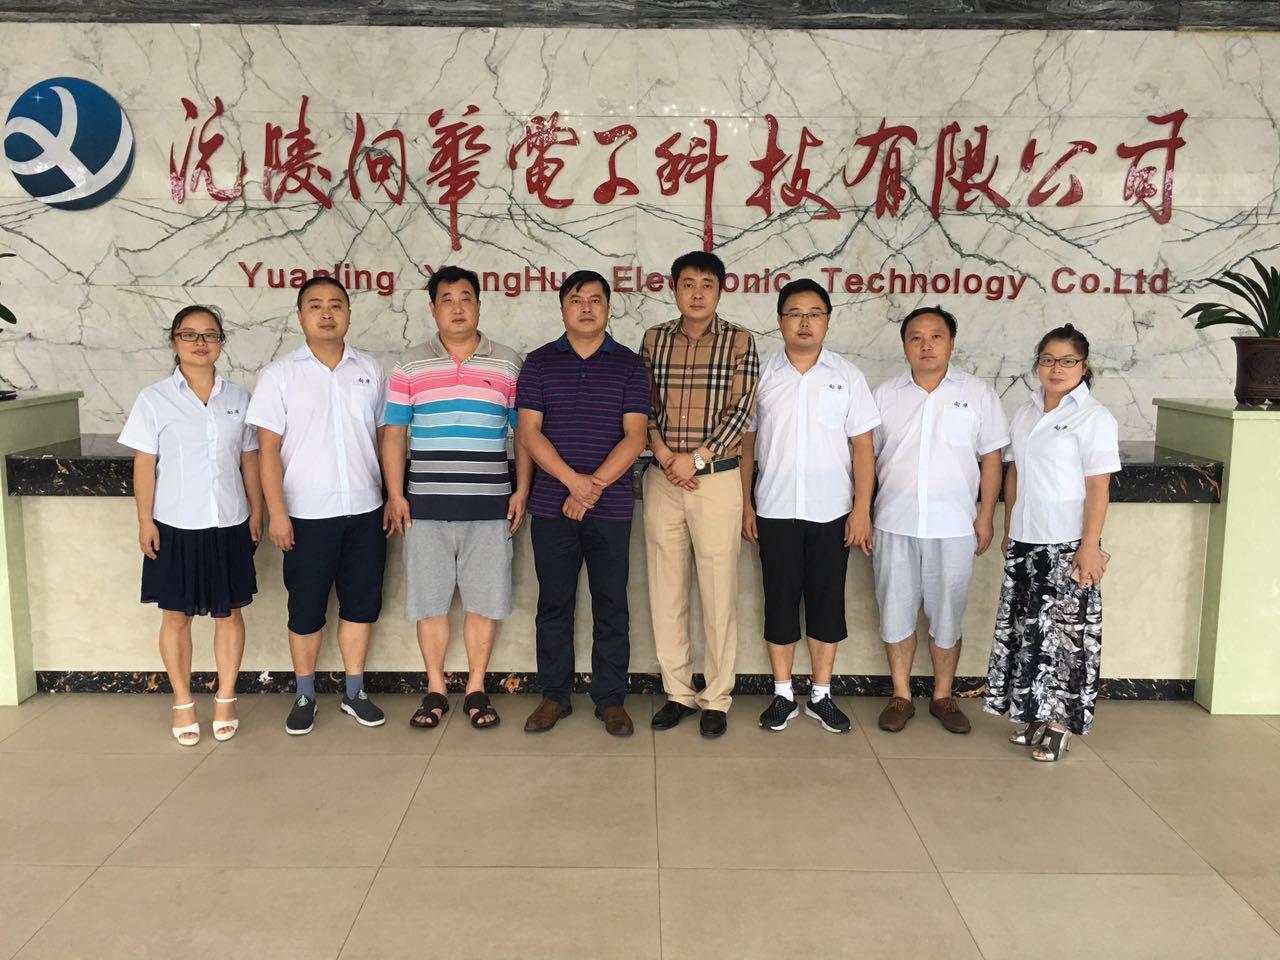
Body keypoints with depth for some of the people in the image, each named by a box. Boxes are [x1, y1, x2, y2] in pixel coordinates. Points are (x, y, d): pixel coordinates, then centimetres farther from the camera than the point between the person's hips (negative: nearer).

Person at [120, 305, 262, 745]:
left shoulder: (238, 398, 4)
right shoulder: (154, 399, -3)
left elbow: (250, 459, 8)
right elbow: (144, 464, -3)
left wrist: (256, 512, 6)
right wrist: (145, 521, -6)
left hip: (229, 525, 2)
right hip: (176, 526, -2)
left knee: (229, 612, 9)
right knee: (175, 615, 8)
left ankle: (225, 699, 22)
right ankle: (183, 703, 22)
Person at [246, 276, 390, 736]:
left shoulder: (370, 371, 7)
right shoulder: (280, 374, -2)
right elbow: (269, 447, -5)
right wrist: (277, 511, -11)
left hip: (364, 510, 3)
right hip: (307, 514, -2)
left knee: (360, 604, 10)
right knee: (306, 610, 7)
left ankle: (354, 692, 23)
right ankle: (304, 697, 22)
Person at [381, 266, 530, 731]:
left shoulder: (509, 365, 6)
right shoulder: (409, 369, 7)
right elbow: (393, 434, 8)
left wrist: (522, 489, 0)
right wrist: (395, 495, 0)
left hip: (489, 506, 0)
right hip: (426, 505, 1)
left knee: (484, 601, 5)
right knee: (429, 601, 6)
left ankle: (476, 689, 19)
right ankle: (435, 691, 20)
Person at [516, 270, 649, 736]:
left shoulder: (629, 365, 4)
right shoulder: (539, 363, 6)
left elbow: (635, 436, -3)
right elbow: (529, 431, -2)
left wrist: (594, 486, -14)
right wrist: (573, 480, -15)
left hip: (611, 508, -1)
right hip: (551, 506, 1)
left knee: (611, 606, 5)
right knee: (554, 603, 9)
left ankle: (610, 699, 17)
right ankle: (554, 696, 21)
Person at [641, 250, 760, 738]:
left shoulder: (739, 341, -1)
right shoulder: (655, 339, 8)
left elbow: (740, 411, -6)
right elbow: (644, 406, 6)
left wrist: (696, 458, -14)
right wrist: (664, 454, -10)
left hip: (716, 478, -3)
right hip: (662, 479, 3)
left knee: (718, 592, 2)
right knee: (665, 591, 8)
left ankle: (717, 698, 15)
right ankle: (677, 692, 21)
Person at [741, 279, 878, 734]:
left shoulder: (847, 376, 2)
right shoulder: (761, 374, 3)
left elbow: (863, 446, 1)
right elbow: (745, 442, 6)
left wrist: (862, 509, -5)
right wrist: (745, 504, 2)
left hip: (832, 513, 0)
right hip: (775, 512, 0)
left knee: (827, 603, 7)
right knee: (780, 602, 7)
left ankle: (821, 696, 19)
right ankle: (783, 695, 19)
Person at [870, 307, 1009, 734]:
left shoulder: (977, 393, 3)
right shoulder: (885, 394, 6)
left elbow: (991, 458, 5)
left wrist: (986, 516, 0)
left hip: (953, 526, -1)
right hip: (894, 524, 1)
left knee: (947, 615, 7)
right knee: (896, 611, 7)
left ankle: (943, 697, 23)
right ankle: (901, 696, 21)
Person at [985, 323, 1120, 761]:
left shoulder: (1094, 417, -7)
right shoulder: (1026, 413, 11)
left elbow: (1098, 488, -11)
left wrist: (1090, 547, -15)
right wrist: (1008, 531, 14)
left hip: (1067, 544, -6)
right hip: (1025, 542, 6)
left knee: (1064, 630, -1)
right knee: (1026, 627, 10)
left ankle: (1058, 723, 10)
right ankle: (1032, 716, 23)